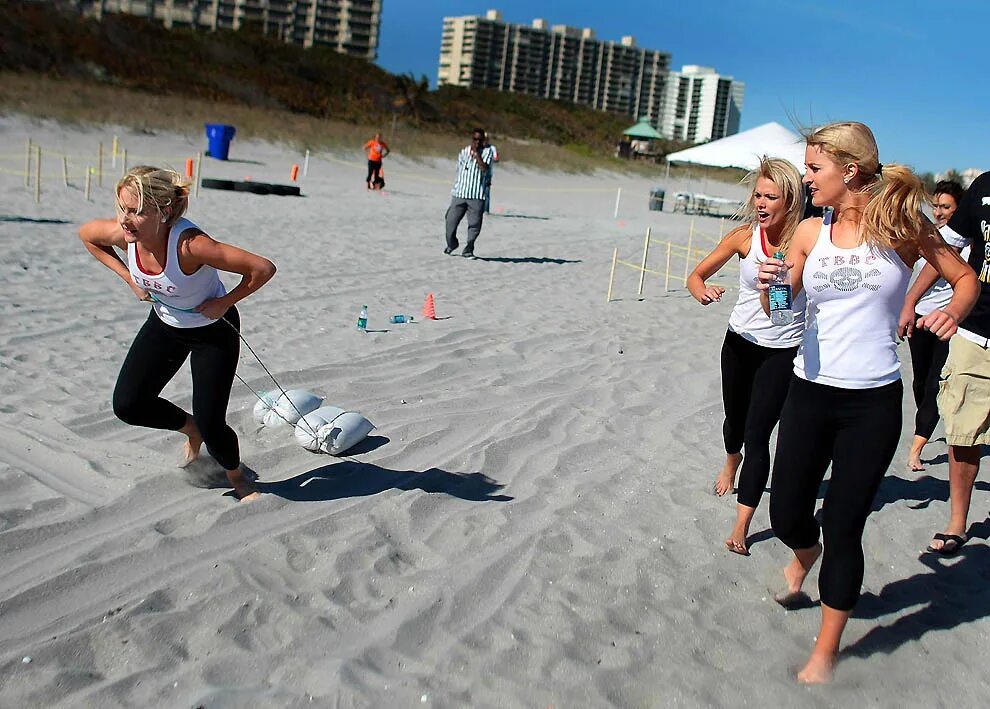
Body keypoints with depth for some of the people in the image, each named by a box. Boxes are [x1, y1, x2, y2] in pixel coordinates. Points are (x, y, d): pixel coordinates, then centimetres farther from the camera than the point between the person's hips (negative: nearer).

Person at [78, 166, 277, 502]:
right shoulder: (120, 234, -23)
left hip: (214, 330, -5)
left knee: (210, 423, -8)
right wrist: (129, 277, -5)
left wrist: (225, 302, -27)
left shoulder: (189, 245, -40)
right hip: (164, 325, 6)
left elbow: (263, 268, -40)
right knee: (127, 406, 1)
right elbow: (86, 234, 2)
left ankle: (238, 478, 25)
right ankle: (190, 428, 32)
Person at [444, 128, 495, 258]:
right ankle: (451, 244, 31)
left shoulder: (487, 151, 1)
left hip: (476, 196, -3)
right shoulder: (464, 152, 12)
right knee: (451, 221, 6)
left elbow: (484, 168, -16)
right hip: (459, 194, 3)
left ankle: (468, 249, 11)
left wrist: (476, 153, -15)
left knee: (475, 224, -5)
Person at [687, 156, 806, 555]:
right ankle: (731, 462, 58)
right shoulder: (745, 236, -11)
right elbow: (696, 275, -6)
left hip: (783, 352, -3)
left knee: (757, 435, -7)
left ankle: (741, 527, -1)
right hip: (740, 341, 3)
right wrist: (703, 292, -29)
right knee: (735, 419, 22)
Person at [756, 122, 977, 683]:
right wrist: (771, 287, -16)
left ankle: (825, 657, 20)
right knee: (787, 515, 9)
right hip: (809, 391, 3)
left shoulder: (903, 225, -5)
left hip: (872, 403, -3)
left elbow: (966, 277, 5)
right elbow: (779, 311, 6)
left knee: (843, 528, 3)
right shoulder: (811, 231, 2)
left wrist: (954, 311, -17)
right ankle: (805, 554, 49)